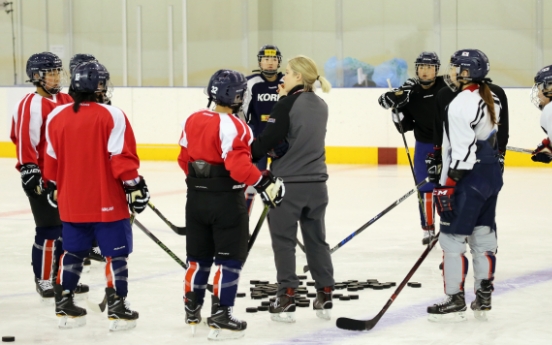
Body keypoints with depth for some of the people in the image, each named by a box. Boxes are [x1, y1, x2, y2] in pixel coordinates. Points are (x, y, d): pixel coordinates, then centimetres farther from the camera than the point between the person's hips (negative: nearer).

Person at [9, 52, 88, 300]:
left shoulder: (66, 101, 11)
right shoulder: (31, 105, -15)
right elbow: (25, 140, -20)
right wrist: (29, 169, -24)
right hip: (42, 180, -8)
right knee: (48, 231, -4)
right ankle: (44, 280, 6)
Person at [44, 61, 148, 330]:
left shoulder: (56, 117, 3)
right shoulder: (112, 116, -13)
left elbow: (52, 158, 10)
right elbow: (122, 157, -14)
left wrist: (54, 187, 22)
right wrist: (134, 186, -6)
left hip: (71, 202, 5)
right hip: (107, 202, -5)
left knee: (73, 252, 17)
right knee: (116, 253, 4)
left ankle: (64, 305, 19)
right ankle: (117, 308, 3)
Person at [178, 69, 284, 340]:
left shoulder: (192, 121, 5)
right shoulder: (234, 126, -18)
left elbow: (184, 159, 14)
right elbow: (239, 166, -26)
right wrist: (264, 183, -16)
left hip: (196, 198, 7)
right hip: (226, 201, -7)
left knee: (199, 257, 18)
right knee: (230, 259, 1)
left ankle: (192, 310, 27)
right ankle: (220, 316, -1)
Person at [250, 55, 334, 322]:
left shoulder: (288, 104, -14)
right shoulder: (321, 106, 8)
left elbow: (268, 140, -18)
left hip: (287, 183, -6)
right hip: (316, 183, 6)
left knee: (284, 240, 3)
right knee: (316, 239, 15)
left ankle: (286, 300, 3)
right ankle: (325, 296, 17)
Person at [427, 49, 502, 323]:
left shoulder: (460, 105, -18)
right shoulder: (490, 100, 11)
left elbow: (463, 152, -22)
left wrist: (448, 187, -18)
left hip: (469, 180, -10)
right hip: (491, 176, 10)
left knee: (452, 239, -2)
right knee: (483, 236, 12)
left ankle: (455, 301, 1)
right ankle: (483, 298, 16)